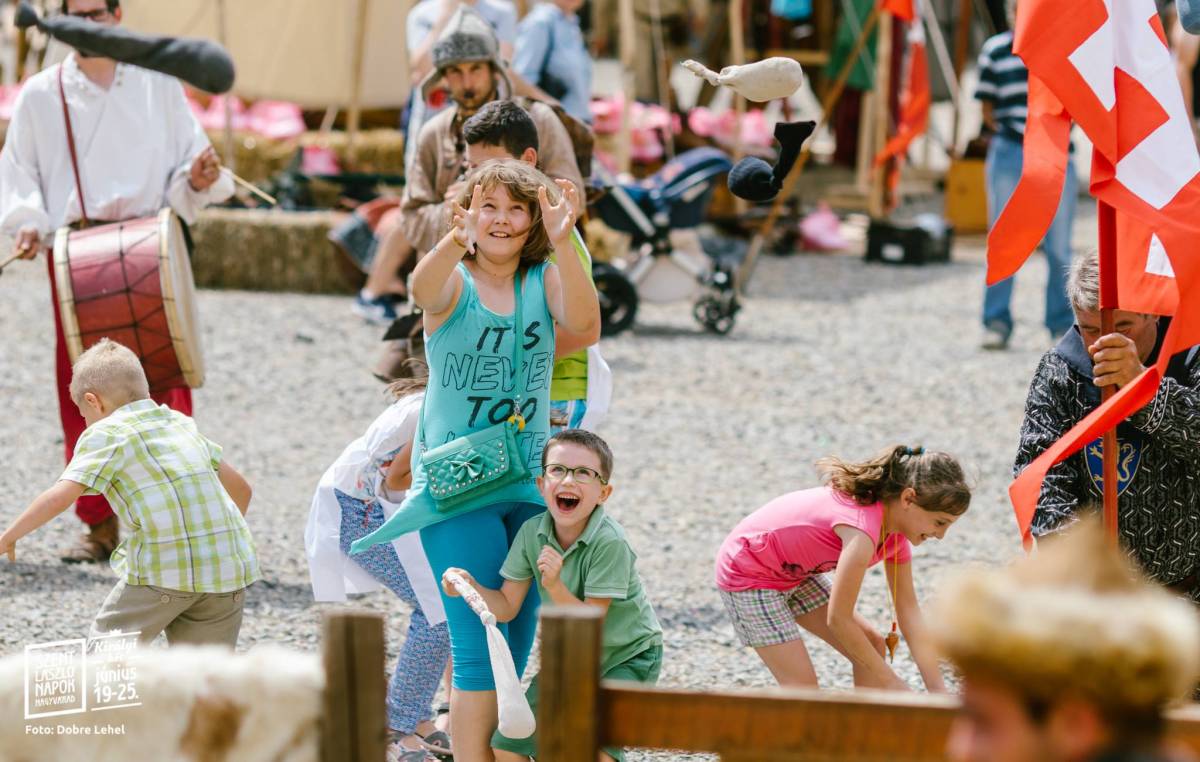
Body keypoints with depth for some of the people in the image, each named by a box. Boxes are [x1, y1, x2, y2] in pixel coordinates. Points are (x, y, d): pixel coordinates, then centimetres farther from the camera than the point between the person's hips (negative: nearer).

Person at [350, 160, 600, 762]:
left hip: (529, 486, 4)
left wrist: (563, 241, -31)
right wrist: (457, 239, -49)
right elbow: (423, 289, -28)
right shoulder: (455, 281, -3)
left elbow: (583, 322, -16)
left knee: (516, 647, 9)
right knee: (481, 649, -12)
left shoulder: (546, 282, 5)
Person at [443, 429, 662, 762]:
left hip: (627, 657, -6)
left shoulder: (609, 543, -27)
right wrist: (470, 586, -23)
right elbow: (506, 607, -5)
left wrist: (555, 586, -39)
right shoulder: (531, 533, -11)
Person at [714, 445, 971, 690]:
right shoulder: (863, 530, -36)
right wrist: (889, 681, -19)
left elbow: (909, 610, -2)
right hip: (748, 574, -9)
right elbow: (838, 619, -29)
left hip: (795, 574, 9)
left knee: (872, 645, 5)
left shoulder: (896, 537, -8)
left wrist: (938, 691, -6)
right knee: (803, 685, -14)